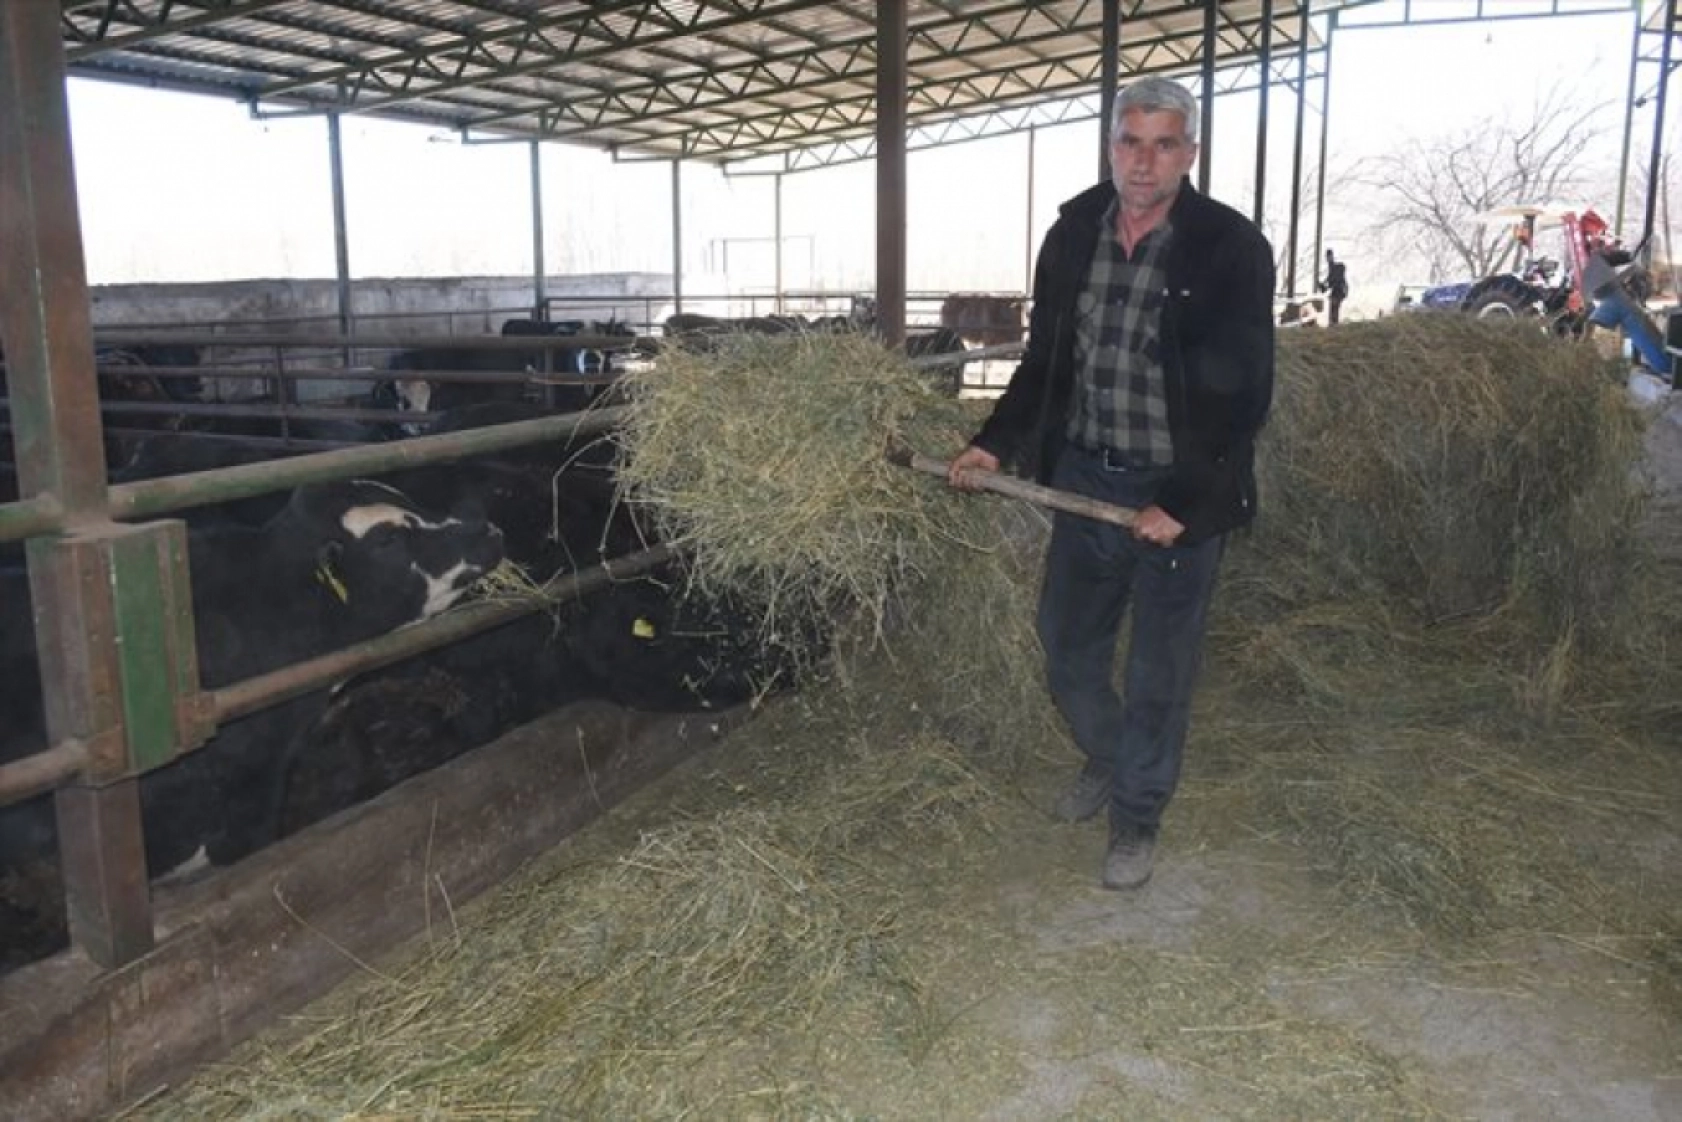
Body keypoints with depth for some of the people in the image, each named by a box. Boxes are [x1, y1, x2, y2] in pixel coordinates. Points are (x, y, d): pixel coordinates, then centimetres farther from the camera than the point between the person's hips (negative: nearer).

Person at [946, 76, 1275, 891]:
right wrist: (995, 444, -1)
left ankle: (1136, 817, 30)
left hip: (1178, 494, -4)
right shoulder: (1073, 233, 1)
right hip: (1082, 477, 5)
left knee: (1158, 671, 9)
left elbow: (1243, 395, -13)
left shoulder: (1231, 247, -13)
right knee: (1066, 649, 17)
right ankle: (1106, 759, 45)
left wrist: (1182, 503, -17)